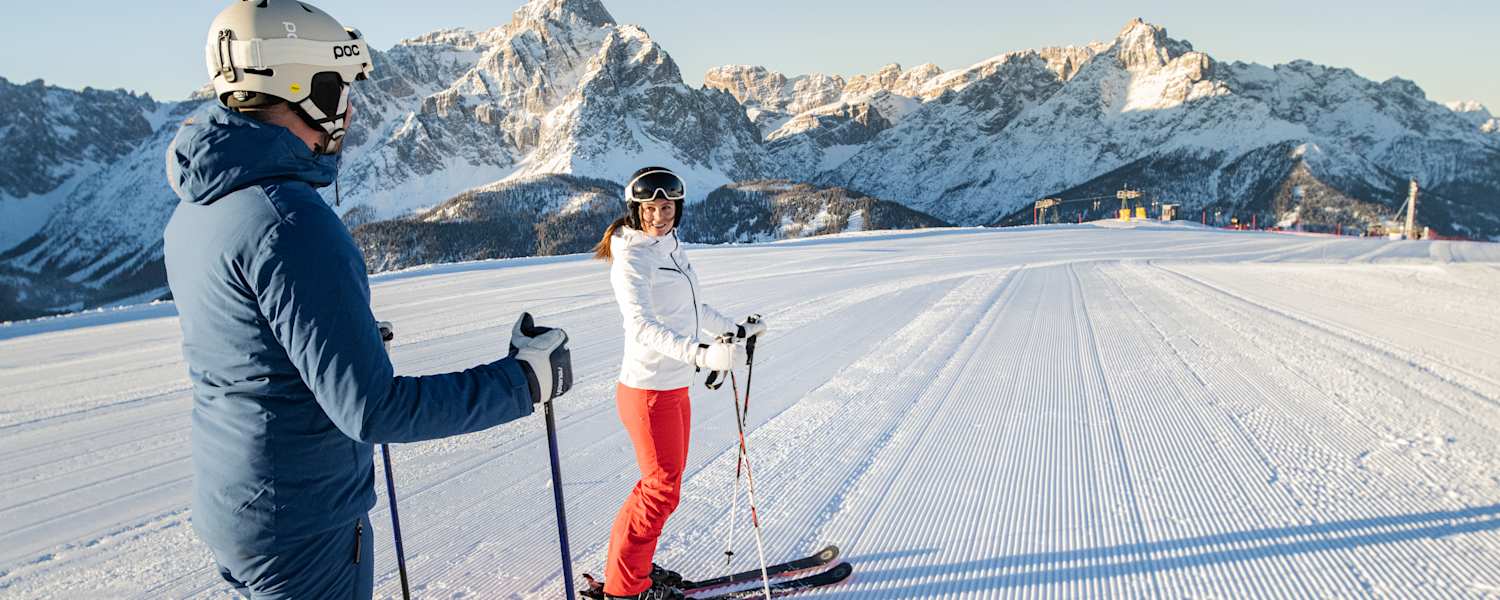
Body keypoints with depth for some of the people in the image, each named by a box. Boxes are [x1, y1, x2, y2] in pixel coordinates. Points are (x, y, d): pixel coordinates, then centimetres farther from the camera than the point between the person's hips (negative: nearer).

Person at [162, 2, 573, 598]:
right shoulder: (288, 219, -27)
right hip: (303, 526, -8)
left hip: (227, 501, 9)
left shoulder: (192, 213, 4)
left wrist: (352, 332, 33)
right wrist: (525, 379, -21)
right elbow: (371, 409, -29)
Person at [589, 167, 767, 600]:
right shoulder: (632, 258, -18)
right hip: (648, 390, -9)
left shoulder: (672, 247, 9)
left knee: (662, 482, 19)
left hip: (675, 387, 9)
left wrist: (737, 330, 31)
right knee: (662, 490, 1)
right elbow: (642, 327, -31)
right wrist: (701, 354, -44)